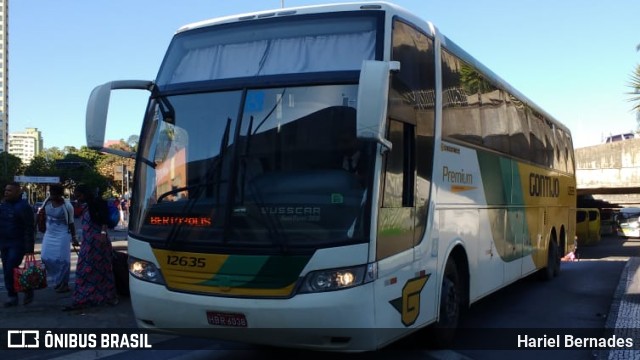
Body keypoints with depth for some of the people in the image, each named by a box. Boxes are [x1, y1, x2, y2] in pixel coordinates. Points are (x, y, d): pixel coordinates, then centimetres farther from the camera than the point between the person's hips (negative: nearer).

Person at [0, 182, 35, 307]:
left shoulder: (23, 207, -12)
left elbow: (29, 229, -14)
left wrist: (29, 248, -17)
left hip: (18, 244, -7)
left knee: (11, 270, -12)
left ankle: (28, 290, 7)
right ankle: (12, 297, 16)